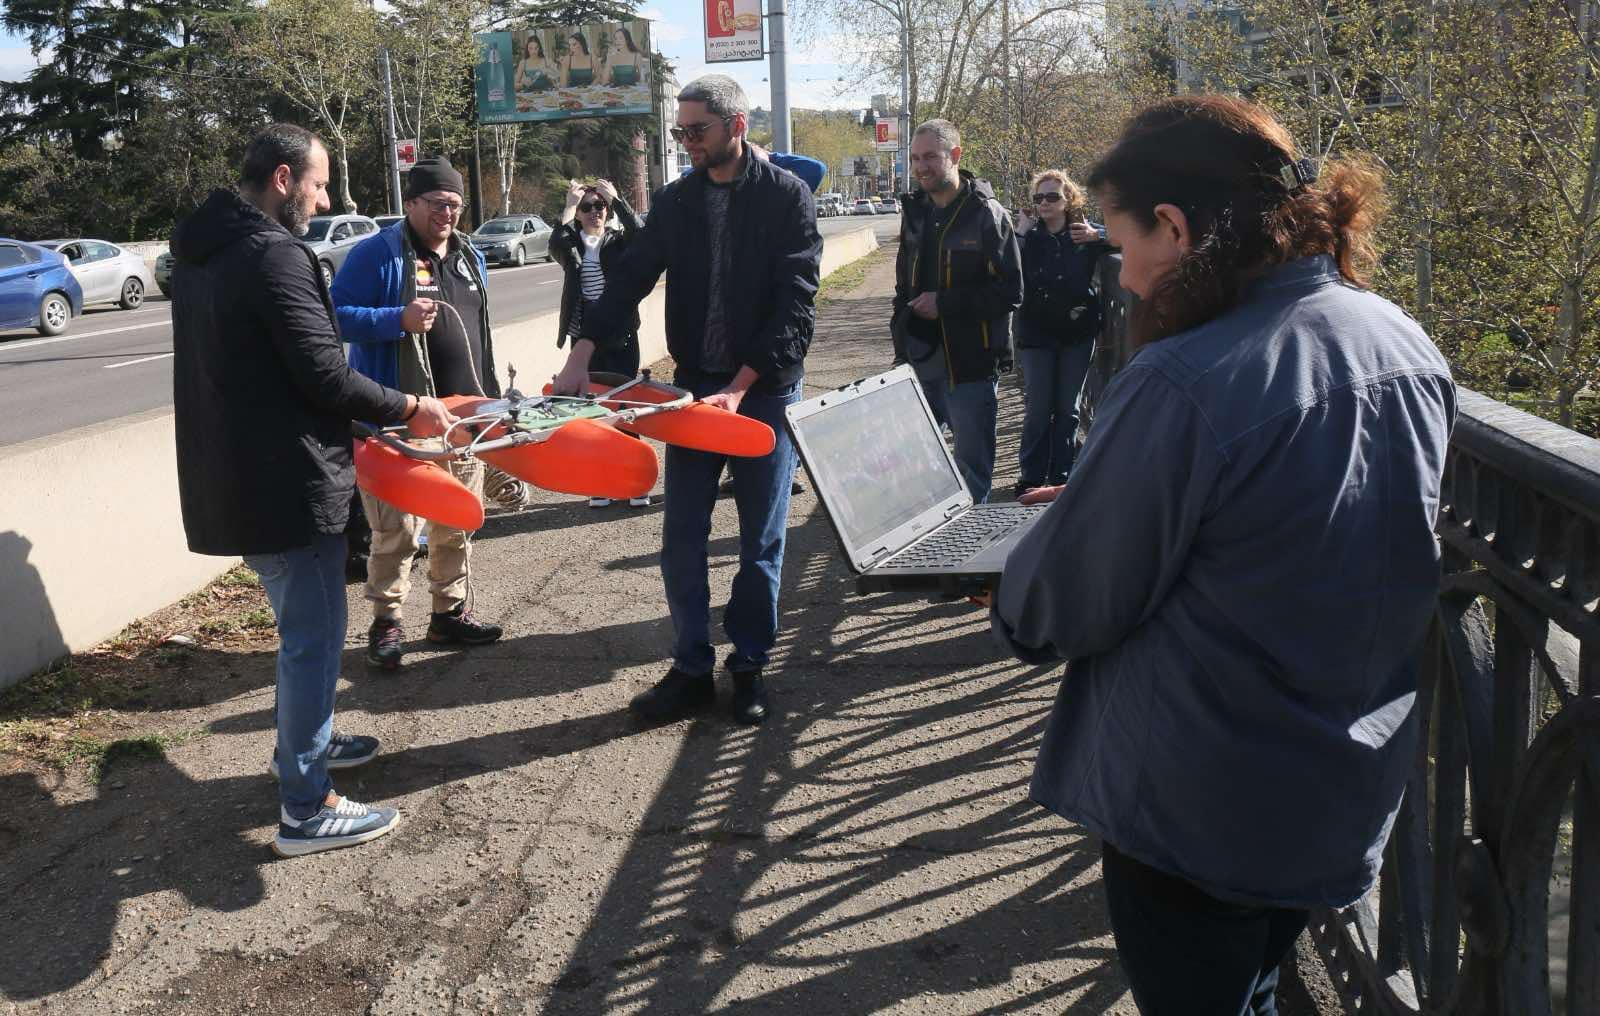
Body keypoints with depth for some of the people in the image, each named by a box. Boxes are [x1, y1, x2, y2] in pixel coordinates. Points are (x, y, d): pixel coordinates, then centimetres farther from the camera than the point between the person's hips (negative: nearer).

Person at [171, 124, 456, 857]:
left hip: (236, 473, 10)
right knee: (314, 636, -1)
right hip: (286, 480, -10)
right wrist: (407, 409, -8)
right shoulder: (274, 254, -18)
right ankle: (306, 809, 7)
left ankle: (301, 742, 41)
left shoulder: (202, 250, 13)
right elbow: (324, 375, -21)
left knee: (301, 624, 25)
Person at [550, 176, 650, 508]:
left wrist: (615, 197, -13)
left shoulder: (618, 241, 5)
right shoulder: (571, 246, 6)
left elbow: (638, 232, -17)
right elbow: (555, 244, -17)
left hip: (620, 335, -1)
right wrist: (570, 205, -10)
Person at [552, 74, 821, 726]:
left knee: (761, 540, 6)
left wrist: (742, 385, -21)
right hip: (695, 388, 4)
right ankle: (692, 668, 15)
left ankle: (749, 666, 20)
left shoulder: (785, 196, -6)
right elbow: (630, 277, 4)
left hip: (766, 391, -3)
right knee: (682, 538, 3)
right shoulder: (674, 202, 7)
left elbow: (796, 302, -13)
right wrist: (584, 349, -12)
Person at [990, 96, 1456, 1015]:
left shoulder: (1184, 384, -28)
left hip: (1198, 814, -7)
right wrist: (1099, 502, 11)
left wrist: (1015, 598, 5)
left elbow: (1067, 607, -18)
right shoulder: (1408, 346, -3)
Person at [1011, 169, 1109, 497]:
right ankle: (1032, 478, 11)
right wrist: (1019, 235, -16)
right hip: (1036, 333, -1)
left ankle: (1061, 477, 19)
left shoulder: (1086, 233, 0)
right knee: (1037, 409, 1)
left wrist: (1098, 237, -17)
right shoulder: (1029, 236, -2)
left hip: (1077, 333, 1)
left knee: (1068, 409, 10)